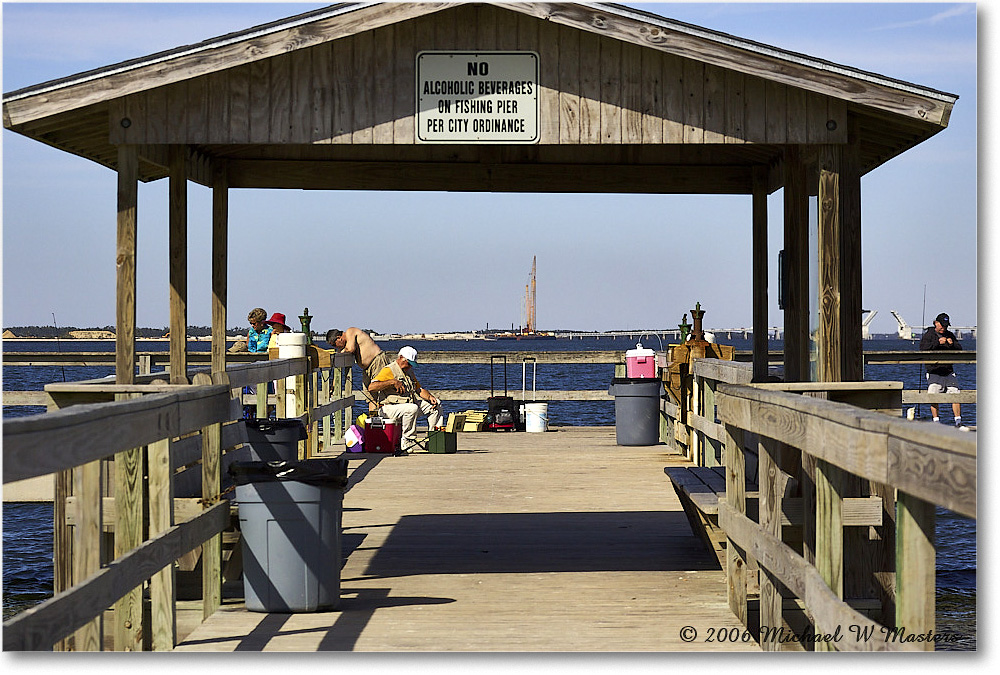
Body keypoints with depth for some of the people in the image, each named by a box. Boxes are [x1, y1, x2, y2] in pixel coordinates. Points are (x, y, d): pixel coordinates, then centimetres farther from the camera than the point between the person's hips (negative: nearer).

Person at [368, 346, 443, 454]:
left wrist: (429, 397, 3)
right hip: (389, 407, -9)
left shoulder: (409, 372, 19)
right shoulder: (388, 371, -10)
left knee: (435, 405, 4)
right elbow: (371, 387, -22)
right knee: (412, 408, -37)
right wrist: (393, 382, -25)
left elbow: (419, 389, 25)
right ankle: (407, 443, -28)